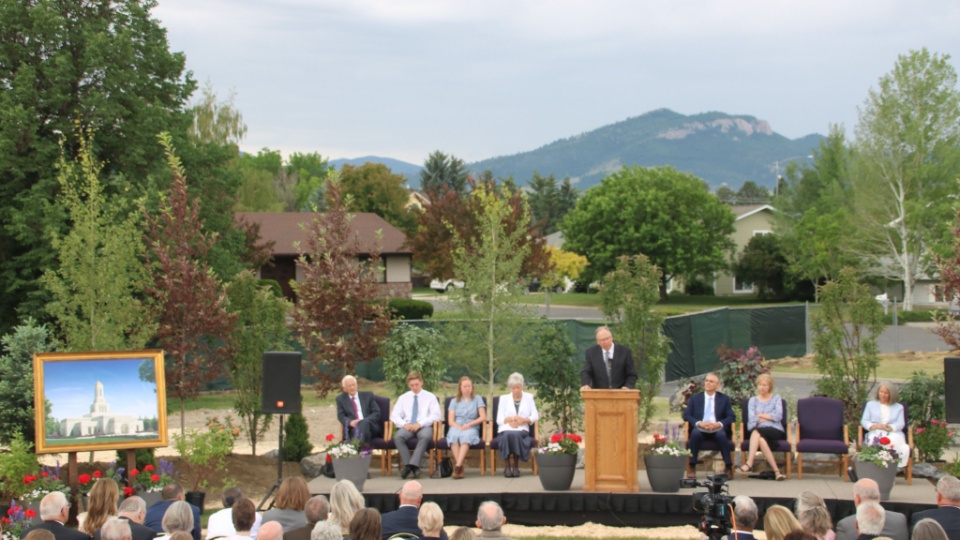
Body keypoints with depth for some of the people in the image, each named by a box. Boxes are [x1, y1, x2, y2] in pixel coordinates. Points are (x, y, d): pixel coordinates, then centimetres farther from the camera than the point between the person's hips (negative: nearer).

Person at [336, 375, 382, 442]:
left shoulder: (368, 395, 16)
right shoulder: (341, 399, 18)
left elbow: (376, 413, 8)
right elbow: (341, 416, 7)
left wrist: (364, 421, -12)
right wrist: (350, 422, -17)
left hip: (370, 426, 0)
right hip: (352, 428, 0)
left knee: (364, 423, -37)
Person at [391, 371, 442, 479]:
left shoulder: (430, 397, 12)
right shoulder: (403, 398, 19)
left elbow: (436, 415, -1)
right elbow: (394, 415, 11)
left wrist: (420, 424, -15)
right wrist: (404, 424, -11)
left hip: (424, 426, -2)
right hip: (407, 426, 2)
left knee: (425, 437, -39)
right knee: (398, 437, -33)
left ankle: (413, 464, -42)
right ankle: (407, 465, -33)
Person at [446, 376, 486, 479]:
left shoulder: (477, 399, 16)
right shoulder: (454, 401, 19)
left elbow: (483, 417, 5)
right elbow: (450, 421, 8)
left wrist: (469, 424, -8)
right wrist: (459, 427, -11)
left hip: (472, 428, -1)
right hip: (456, 427, 1)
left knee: (466, 435, -38)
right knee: (454, 435, -36)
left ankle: (458, 465, -48)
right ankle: (460, 468, -41)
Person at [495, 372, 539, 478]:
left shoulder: (529, 397, 18)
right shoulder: (504, 398, 17)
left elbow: (535, 416, 6)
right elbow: (499, 419, 6)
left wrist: (524, 420, -14)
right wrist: (510, 419, -15)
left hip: (522, 430, 0)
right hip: (505, 430, 0)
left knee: (516, 435, -36)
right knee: (508, 435, -37)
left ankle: (515, 465, -23)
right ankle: (506, 465, -28)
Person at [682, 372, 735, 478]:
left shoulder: (724, 398, 16)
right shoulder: (694, 398, 16)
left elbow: (730, 417, 7)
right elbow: (686, 415, 7)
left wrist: (719, 424, -14)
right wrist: (699, 423, -13)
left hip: (717, 429, 0)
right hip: (700, 429, 0)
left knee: (721, 435, -36)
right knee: (695, 433, -35)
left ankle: (729, 467, -25)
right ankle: (692, 467, -29)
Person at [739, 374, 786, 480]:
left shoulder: (776, 398, 15)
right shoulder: (753, 400, 19)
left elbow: (778, 416, -3)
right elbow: (752, 419, 2)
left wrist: (760, 415, 0)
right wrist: (769, 417, -1)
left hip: (774, 431, -2)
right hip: (757, 430, 2)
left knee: (757, 432, -36)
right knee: (761, 439, -36)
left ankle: (749, 463, -47)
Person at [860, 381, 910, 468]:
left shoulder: (899, 407, 27)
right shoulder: (871, 404, 28)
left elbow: (900, 424, 9)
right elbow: (864, 421, 15)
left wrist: (889, 428, -14)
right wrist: (873, 426, -9)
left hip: (893, 433, 0)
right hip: (875, 434, 0)